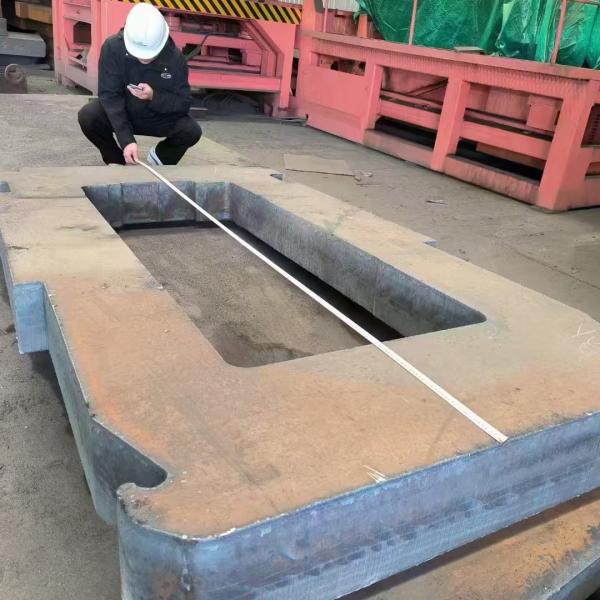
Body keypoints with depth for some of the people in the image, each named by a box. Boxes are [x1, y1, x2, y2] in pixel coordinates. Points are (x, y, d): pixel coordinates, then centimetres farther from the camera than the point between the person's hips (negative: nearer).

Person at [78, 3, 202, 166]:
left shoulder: (174, 56, -21)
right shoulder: (113, 47, -23)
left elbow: (184, 103, -16)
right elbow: (109, 95, -24)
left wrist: (154, 97, -36)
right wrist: (126, 140, -35)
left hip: (159, 118, 0)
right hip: (120, 114, 0)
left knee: (192, 131, -25)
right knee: (87, 116, -28)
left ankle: (160, 158, 8)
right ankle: (118, 161, 1)